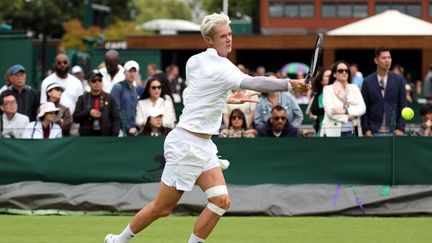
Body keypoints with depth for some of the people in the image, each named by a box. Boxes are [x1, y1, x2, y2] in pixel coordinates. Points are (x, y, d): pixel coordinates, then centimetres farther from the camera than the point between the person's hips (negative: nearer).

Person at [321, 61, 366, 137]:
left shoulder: (354, 88, 12)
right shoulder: (328, 89, 2)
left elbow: (362, 108, 0)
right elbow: (330, 111, -12)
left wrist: (345, 111, -14)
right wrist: (350, 117, -10)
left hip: (351, 131, 3)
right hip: (334, 132, -3)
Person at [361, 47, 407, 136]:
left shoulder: (399, 80, 4)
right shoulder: (368, 82, 3)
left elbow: (403, 106, 4)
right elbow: (364, 108, 4)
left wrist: (400, 128, -4)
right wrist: (366, 129, -4)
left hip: (393, 131, 0)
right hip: (374, 132, 0)